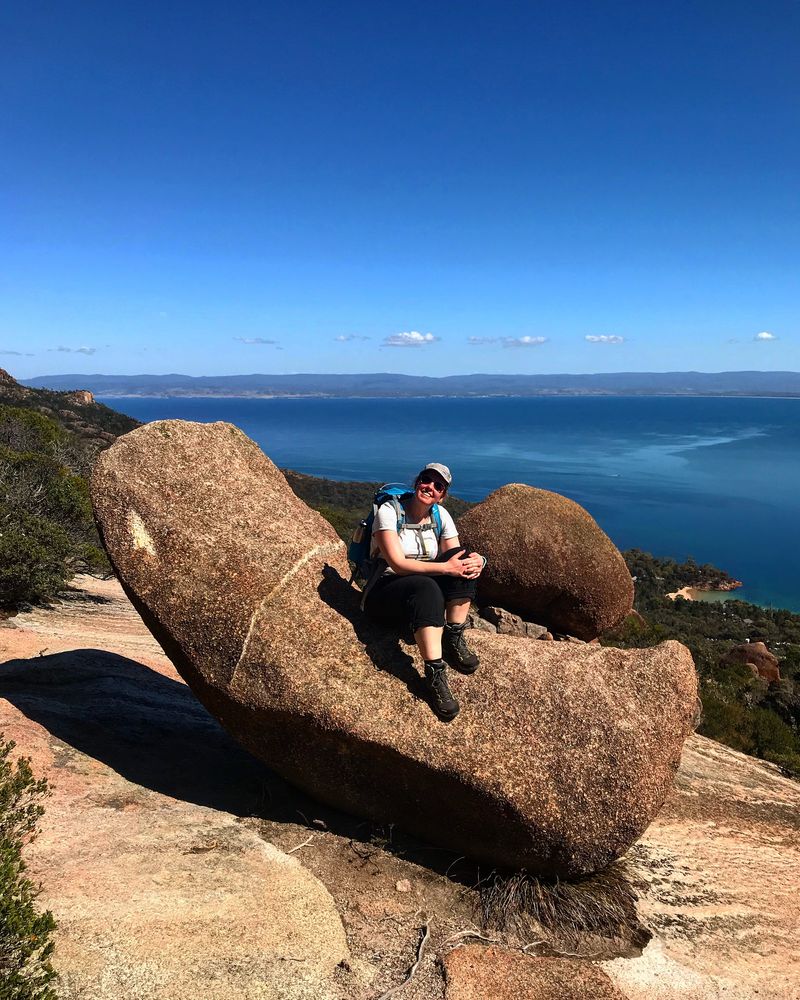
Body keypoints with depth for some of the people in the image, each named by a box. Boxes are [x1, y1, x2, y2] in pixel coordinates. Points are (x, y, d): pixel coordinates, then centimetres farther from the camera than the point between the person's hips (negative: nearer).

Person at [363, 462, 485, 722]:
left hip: (424, 590, 6)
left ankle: (453, 641, -17)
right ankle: (435, 674, -40)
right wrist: (446, 568, -29)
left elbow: (455, 558, -3)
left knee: (463, 558, -18)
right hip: (384, 594, -5)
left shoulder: (441, 516, 3)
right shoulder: (389, 512, -14)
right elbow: (398, 564, -23)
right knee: (426, 588, -38)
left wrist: (476, 561, -27)